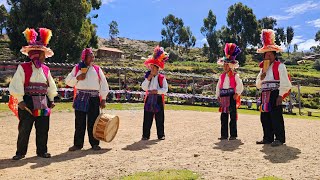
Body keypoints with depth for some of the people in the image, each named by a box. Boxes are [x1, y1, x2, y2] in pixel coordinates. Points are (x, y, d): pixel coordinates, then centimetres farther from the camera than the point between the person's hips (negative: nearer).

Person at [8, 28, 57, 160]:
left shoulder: (46, 69, 10)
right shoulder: (23, 68, -5)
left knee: (43, 129, 8)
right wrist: (20, 100, -12)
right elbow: (16, 85, -9)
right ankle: (20, 152, 15)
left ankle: (42, 151, 19)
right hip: (28, 103, -4)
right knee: (24, 129, 1)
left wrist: (51, 99, 13)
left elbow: (51, 86, 16)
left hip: (43, 103, 5)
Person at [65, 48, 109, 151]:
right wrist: (77, 78, -8)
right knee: (79, 122, 3)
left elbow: (103, 84, 6)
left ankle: (94, 143, 12)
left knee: (93, 122, 3)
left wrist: (103, 99, -1)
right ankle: (78, 144, 12)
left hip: (94, 98, 0)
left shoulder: (97, 69, 11)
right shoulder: (77, 68, 12)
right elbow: (68, 81, 10)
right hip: (80, 98, 0)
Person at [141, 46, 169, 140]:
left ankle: (161, 135, 17)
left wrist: (157, 91, -19)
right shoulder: (147, 76, 9)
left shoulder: (162, 77, 0)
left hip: (158, 100, -2)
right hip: (149, 99, 2)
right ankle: (145, 135, 11)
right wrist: (148, 79, -10)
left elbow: (165, 89, -5)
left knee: (160, 119, 6)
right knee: (147, 119, 4)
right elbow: (144, 87, -1)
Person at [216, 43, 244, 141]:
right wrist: (218, 96, 8)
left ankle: (233, 134, 7)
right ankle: (224, 134, 14)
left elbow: (240, 85, -7)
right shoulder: (222, 76, 14)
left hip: (231, 97, -5)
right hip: (223, 97, 5)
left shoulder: (235, 75, -1)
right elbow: (218, 86, 15)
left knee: (233, 116, 0)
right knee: (223, 116, 7)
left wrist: (237, 94, -15)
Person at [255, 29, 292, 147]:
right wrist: (261, 77, -1)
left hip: (275, 94, -7)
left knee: (276, 116, -7)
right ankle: (268, 138, 16)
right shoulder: (263, 68, 21)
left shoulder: (280, 66, 1)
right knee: (264, 117, 7)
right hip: (265, 95, 7)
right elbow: (258, 85, 19)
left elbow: (284, 82, -7)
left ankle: (279, 139, 1)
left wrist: (280, 95, -15)